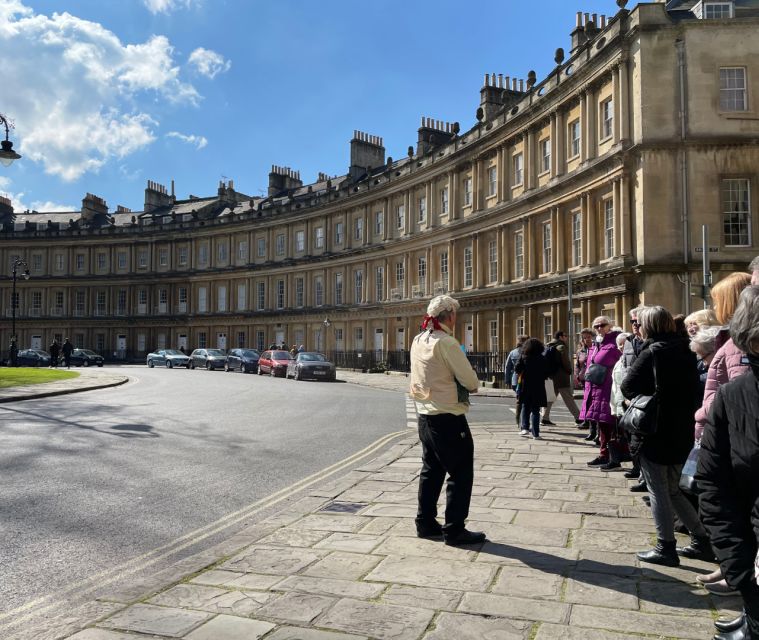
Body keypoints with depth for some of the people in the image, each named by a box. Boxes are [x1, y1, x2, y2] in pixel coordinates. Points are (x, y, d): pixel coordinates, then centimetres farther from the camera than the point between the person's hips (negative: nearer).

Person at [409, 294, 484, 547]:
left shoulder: (418, 341, 7)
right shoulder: (446, 342, -18)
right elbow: (470, 381, -16)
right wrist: (474, 383, 6)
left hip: (425, 414, 9)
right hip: (448, 417, -9)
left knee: (432, 470, 18)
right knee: (461, 473, 2)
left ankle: (426, 522, 26)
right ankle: (454, 530, 7)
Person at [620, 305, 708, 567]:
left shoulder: (651, 353, -15)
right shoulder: (685, 351, 7)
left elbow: (628, 387, -16)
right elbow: (693, 387, 15)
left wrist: (642, 397, 1)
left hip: (654, 432, -7)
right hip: (681, 432, 8)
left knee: (658, 492, 3)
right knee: (673, 490, 20)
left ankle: (666, 549, 10)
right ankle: (701, 541, 23)